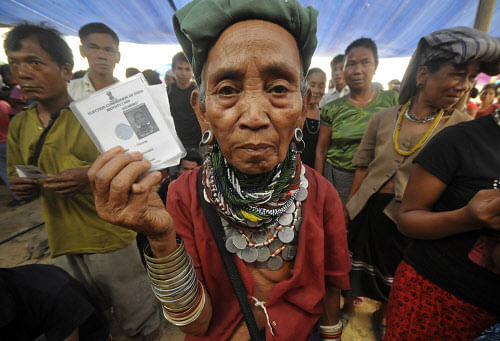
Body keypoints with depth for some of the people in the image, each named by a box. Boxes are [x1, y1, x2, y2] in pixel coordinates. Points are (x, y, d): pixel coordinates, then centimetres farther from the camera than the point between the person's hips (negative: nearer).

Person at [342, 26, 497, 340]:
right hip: (368, 211, 1)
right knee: (360, 267, 23)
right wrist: (349, 206, 4)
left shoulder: (466, 128, -9)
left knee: (396, 281, 23)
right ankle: (351, 302, 54)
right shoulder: (383, 118, -6)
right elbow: (363, 167, 1)